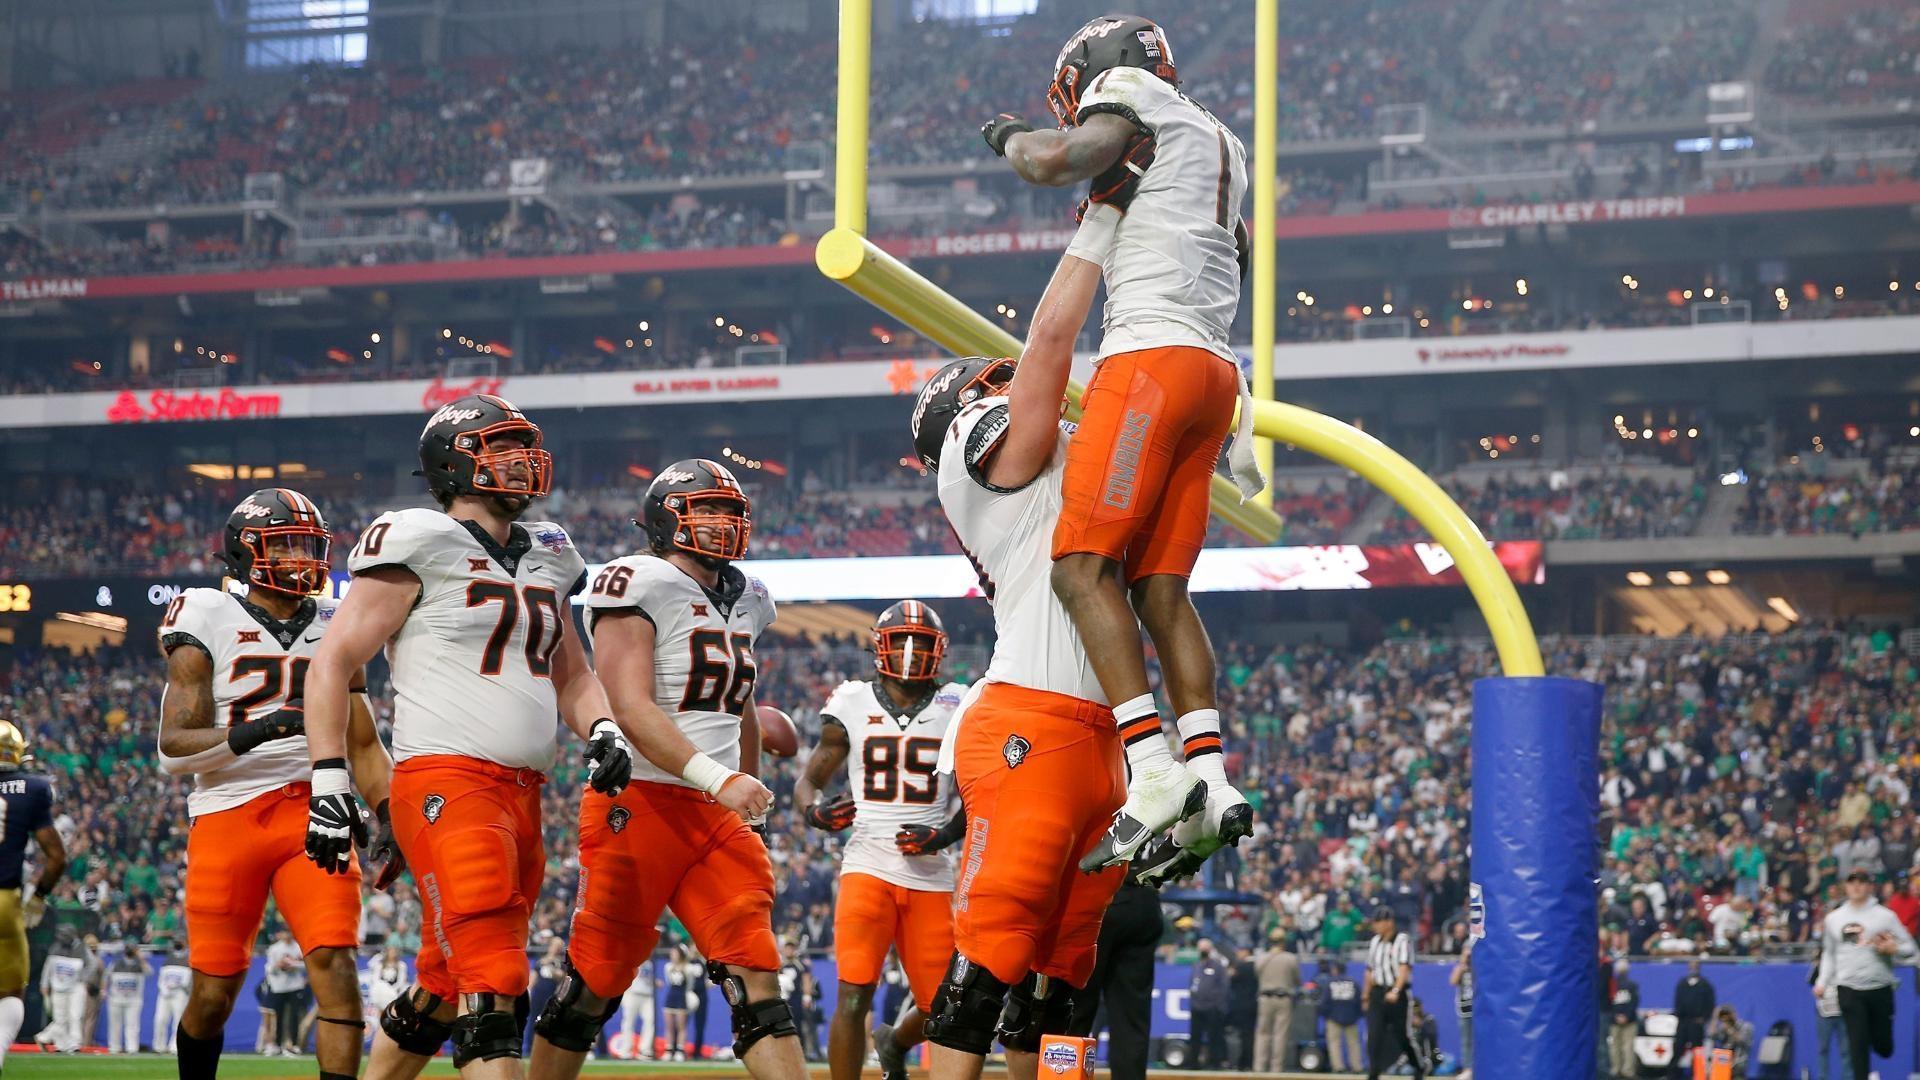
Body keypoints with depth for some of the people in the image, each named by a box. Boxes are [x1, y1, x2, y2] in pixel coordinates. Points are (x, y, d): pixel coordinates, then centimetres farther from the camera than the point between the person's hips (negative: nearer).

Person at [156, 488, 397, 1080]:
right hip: (227, 816, -3)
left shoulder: (333, 630, 13)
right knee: (213, 994, 3)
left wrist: (390, 817, 2)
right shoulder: (209, 622, 0)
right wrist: (248, 733, -24)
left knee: (335, 967, -15)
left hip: (312, 813, 3)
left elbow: (364, 745, 17)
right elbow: (173, 748, -7)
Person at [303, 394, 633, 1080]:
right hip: (446, 785, -8)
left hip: (520, 793, 8)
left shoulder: (544, 557, 19)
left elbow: (571, 674, 27)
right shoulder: (421, 546, -4)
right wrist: (329, 782, -12)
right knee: (493, 982, -16)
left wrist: (603, 731, 6)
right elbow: (332, 664, -5)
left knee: (445, 986, 15)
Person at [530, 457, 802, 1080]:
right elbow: (632, 710, -19)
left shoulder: (743, 601, 15)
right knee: (596, 982, 2)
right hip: (640, 808, -6)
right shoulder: (637, 585, -10)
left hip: (719, 818, 7)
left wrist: (751, 799, 27)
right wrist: (717, 778, -27)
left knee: (757, 977, -5)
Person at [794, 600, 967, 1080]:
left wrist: (945, 835, -11)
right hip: (868, 866, -1)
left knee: (938, 1010, 5)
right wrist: (817, 811, -12)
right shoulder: (852, 705, 4)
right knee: (853, 999, -16)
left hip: (931, 874, 2)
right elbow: (808, 781, 11)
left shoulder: (956, 708, 5)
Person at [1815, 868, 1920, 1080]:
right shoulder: (1834, 918, 9)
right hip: (1849, 989, 1)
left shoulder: (1885, 916, 1)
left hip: (1880, 989, -1)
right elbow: (1829, 953, 20)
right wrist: (1822, 981, 9)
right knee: (1858, 1044, -7)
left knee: (1883, 1046, 8)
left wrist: (1894, 949, -17)